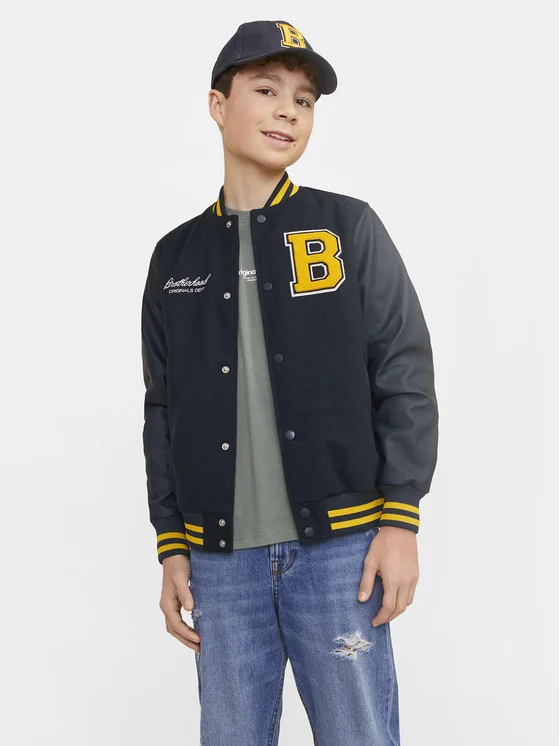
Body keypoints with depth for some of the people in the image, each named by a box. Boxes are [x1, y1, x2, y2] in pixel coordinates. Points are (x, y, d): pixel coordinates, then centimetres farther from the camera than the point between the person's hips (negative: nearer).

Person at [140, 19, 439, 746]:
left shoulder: (349, 227, 3)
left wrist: (399, 521, -8)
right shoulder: (176, 257, 10)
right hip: (221, 557, 2)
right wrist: (171, 546, 7)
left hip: (339, 546, -2)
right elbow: (164, 410, 11)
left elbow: (405, 375, -1)